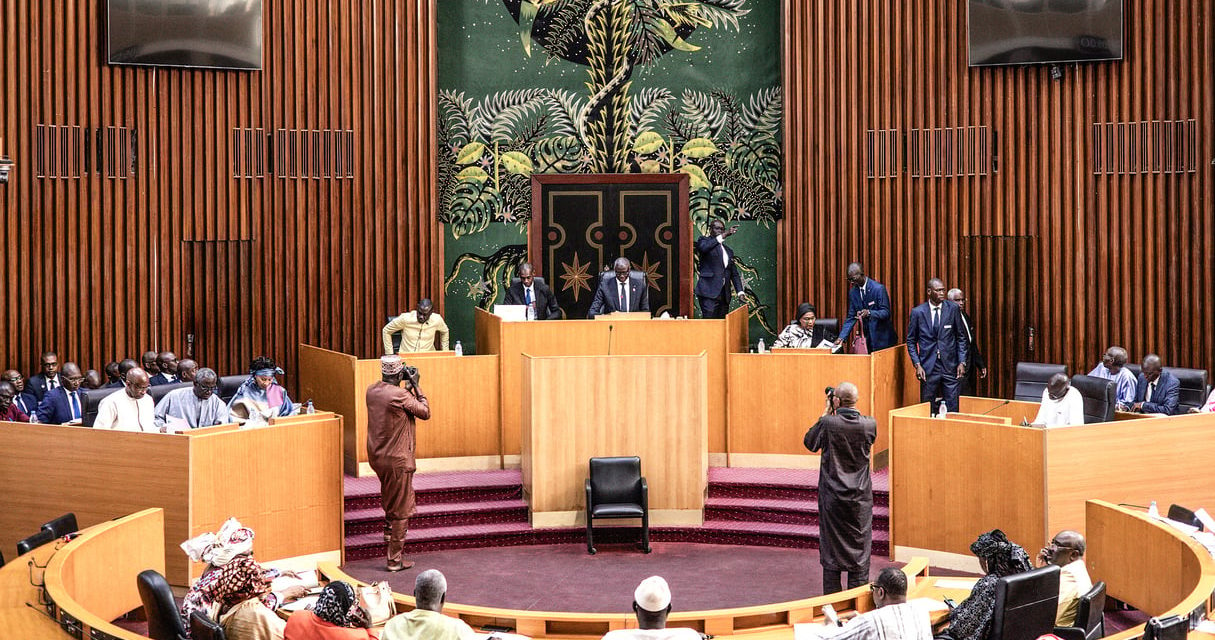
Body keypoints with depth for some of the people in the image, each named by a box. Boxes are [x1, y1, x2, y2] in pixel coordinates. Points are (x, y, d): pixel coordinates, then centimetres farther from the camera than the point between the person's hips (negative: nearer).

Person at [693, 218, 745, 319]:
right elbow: (703, 247, -20)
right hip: (709, 292, -6)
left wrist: (740, 292, 8)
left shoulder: (728, 251, 24)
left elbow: (734, 274, 23)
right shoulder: (704, 241, 7)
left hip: (724, 295, 6)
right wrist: (723, 236, -27)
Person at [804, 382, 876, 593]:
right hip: (860, 498, 1)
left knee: (831, 546, 9)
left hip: (832, 496, -1)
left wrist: (826, 414, 3)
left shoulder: (828, 423, -16)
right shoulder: (869, 425, -10)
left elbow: (809, 443, 1)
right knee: (859, 548, 10)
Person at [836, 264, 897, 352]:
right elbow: (851, 317, 7)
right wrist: (842, 337, -4)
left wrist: (869, 312, -33)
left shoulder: (878, 288, -14)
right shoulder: (853, 292, 4)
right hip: (868, 339, 5)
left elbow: (886, 312, -15)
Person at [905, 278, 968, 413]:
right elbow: (911, 341, 5)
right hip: (928, 367, 0)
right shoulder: (918, 312, 0)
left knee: (952, 409, -1)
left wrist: (962, 362, 0)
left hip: (950, 366, 0)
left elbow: (961, 337, 8)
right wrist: (917, 365, -5)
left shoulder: (953, 309, 2)